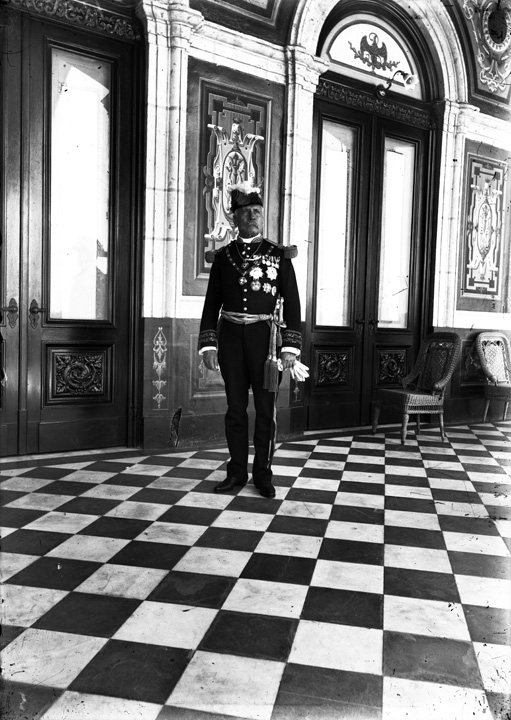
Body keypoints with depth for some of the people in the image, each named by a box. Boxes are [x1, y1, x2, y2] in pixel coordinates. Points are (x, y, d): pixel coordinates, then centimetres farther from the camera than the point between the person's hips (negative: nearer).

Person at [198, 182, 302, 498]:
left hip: (265, 337, -2)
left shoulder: (279, 255, 2)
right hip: (231, 337, 2)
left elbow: (292, 303, -1)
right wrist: (208, 344, 1)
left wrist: (291, 347, -8)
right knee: (235, 407, 8)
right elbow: (212, 302, 7)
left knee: (266, 407, 4)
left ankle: (263, 473, 17)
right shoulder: (223, 255, 8)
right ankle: (237, 471, 20)